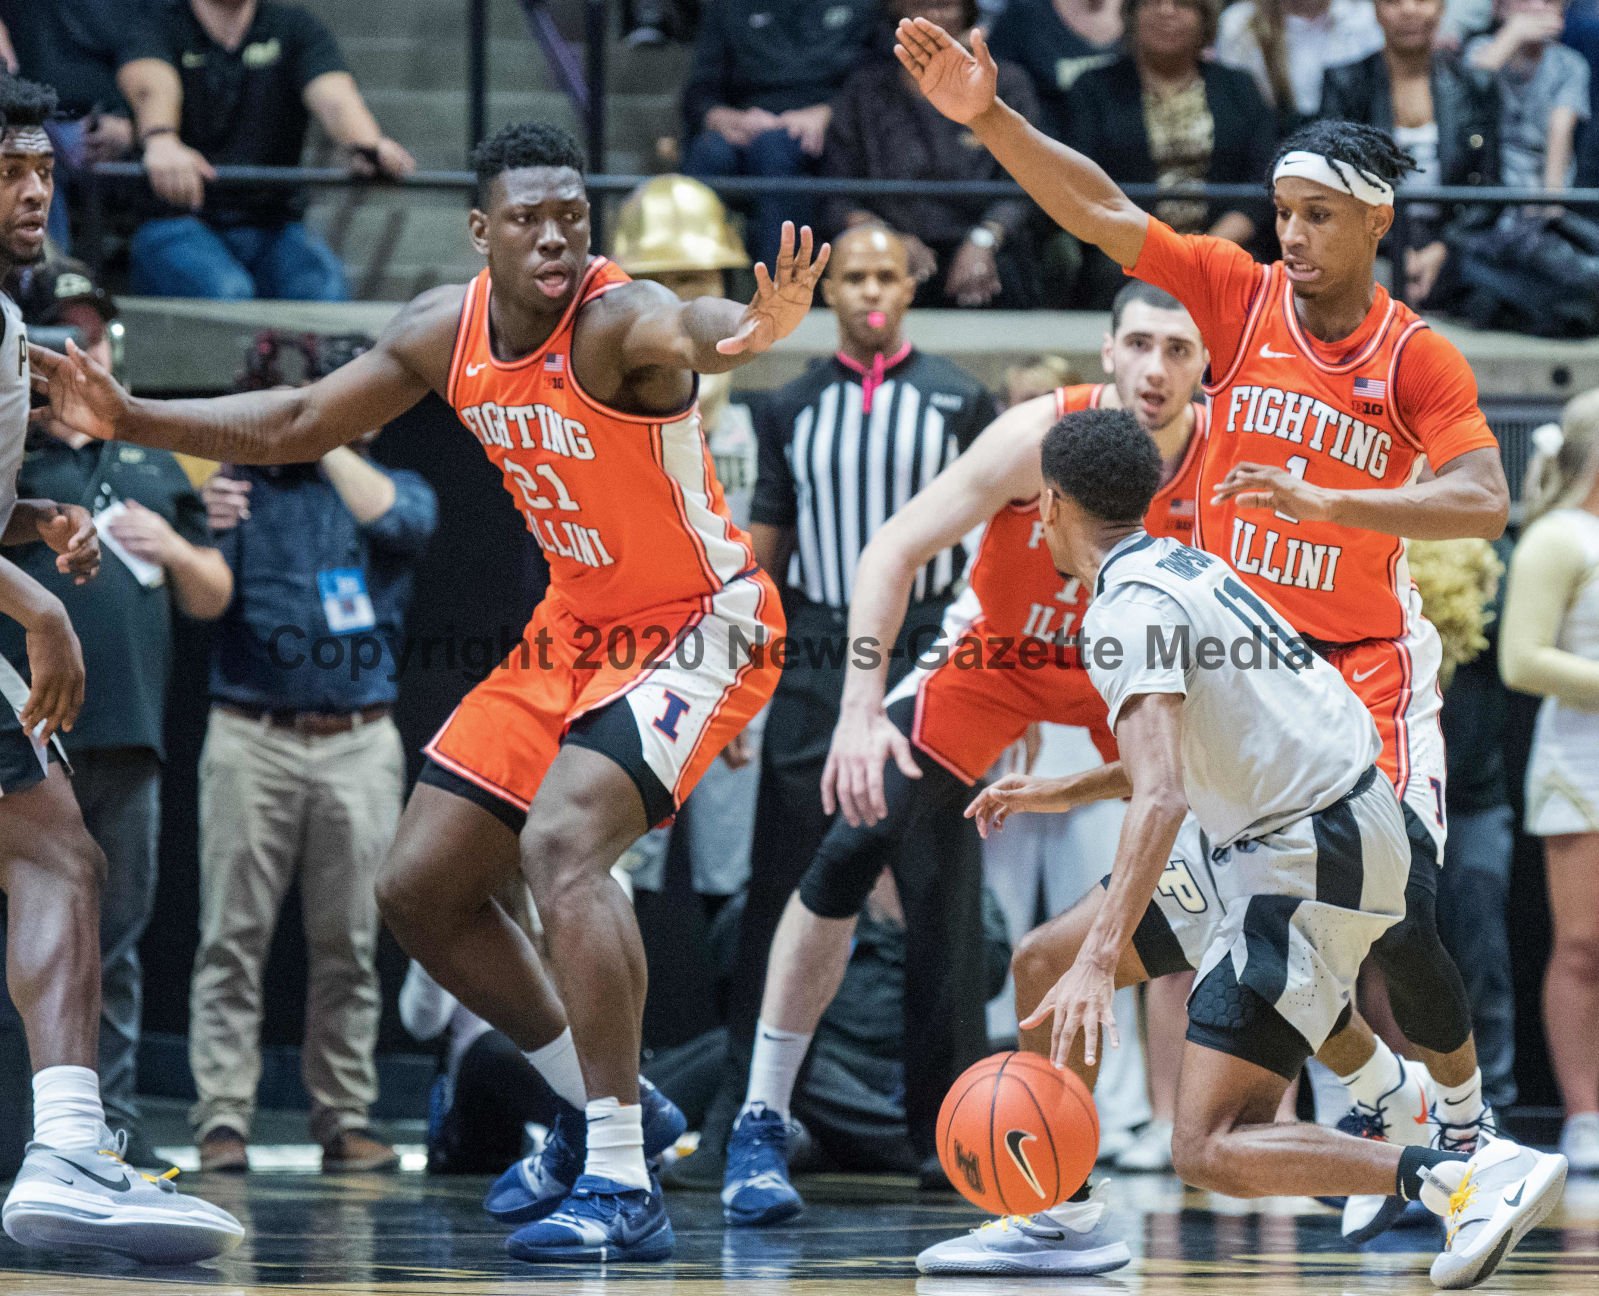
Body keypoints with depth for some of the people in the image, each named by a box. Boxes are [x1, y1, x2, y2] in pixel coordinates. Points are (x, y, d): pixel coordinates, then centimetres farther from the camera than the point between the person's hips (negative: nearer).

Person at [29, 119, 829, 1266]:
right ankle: (602, 1108, 26)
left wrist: (752, 331, -76)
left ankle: (625, 1188, -29)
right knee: (420, 887, 9)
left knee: (561, 840, -31)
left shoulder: (621, 320, -27)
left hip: (703, 624, -8)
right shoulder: (447, 330, -4)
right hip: (578, 624, 9)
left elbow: (688, 332, -52)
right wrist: (129, 419, 1)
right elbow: (298, 426, 9)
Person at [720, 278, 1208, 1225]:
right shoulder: (1040, 436, -29)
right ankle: (761, 1125, -10)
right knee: (852, 848, -18)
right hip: (995, 652, -3)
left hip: (1129, 666, 3)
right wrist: (862, 711, -35)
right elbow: (895, 551, -26)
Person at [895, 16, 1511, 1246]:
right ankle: (1383, 1097, 21)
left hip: (1367, 663, -3)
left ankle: (1466, 1120, 14)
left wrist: (1322, 498, -31)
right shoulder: (1241, 295, -3)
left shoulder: (1418, 359, -9)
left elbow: (1484, 505, -21)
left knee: (1398, 926, -13)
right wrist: (990, 118, -24)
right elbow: (1103, 214, -11)